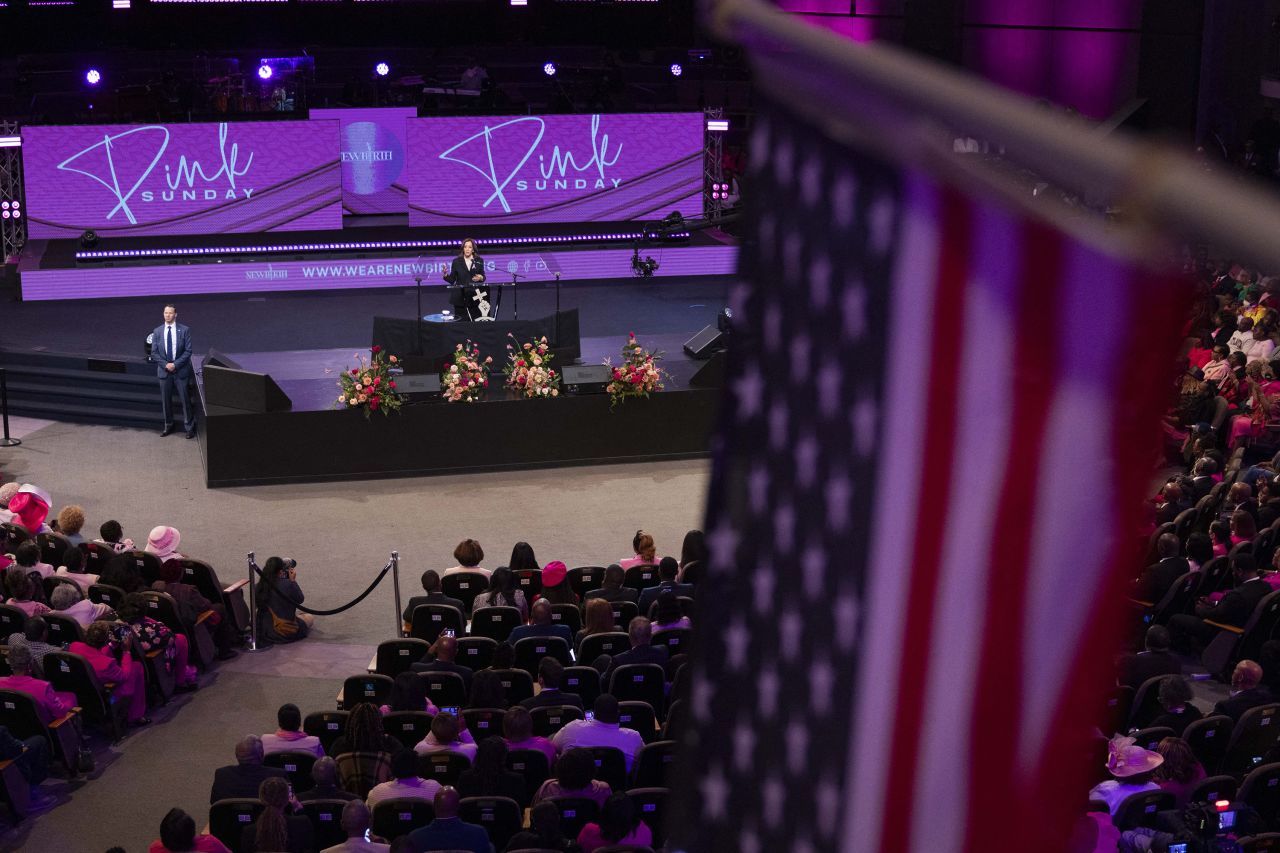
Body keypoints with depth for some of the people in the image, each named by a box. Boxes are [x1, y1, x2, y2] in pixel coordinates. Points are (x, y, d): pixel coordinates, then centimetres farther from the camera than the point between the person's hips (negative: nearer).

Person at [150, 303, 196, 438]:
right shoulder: (157, 331, 4)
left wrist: (175, 364, -14)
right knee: (165, 400, 9)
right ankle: (168, 426, 23)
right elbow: (154, 353, 4)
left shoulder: (184, 330, -3)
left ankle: (189, 427, 10)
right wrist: (165, 365, -10)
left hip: (181, 371, -2)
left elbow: (188, 351, -5)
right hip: (164, 371, 2)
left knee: (185, 400, 1)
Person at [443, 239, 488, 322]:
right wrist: (446, 275, -15)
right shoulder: (456, 261, 5)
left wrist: (480, 278, -11)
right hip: (460, 297, -1)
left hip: (474, 297, 1)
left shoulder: (479, 261, 8)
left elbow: (483, 277, 12)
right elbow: (452, 280, 4)